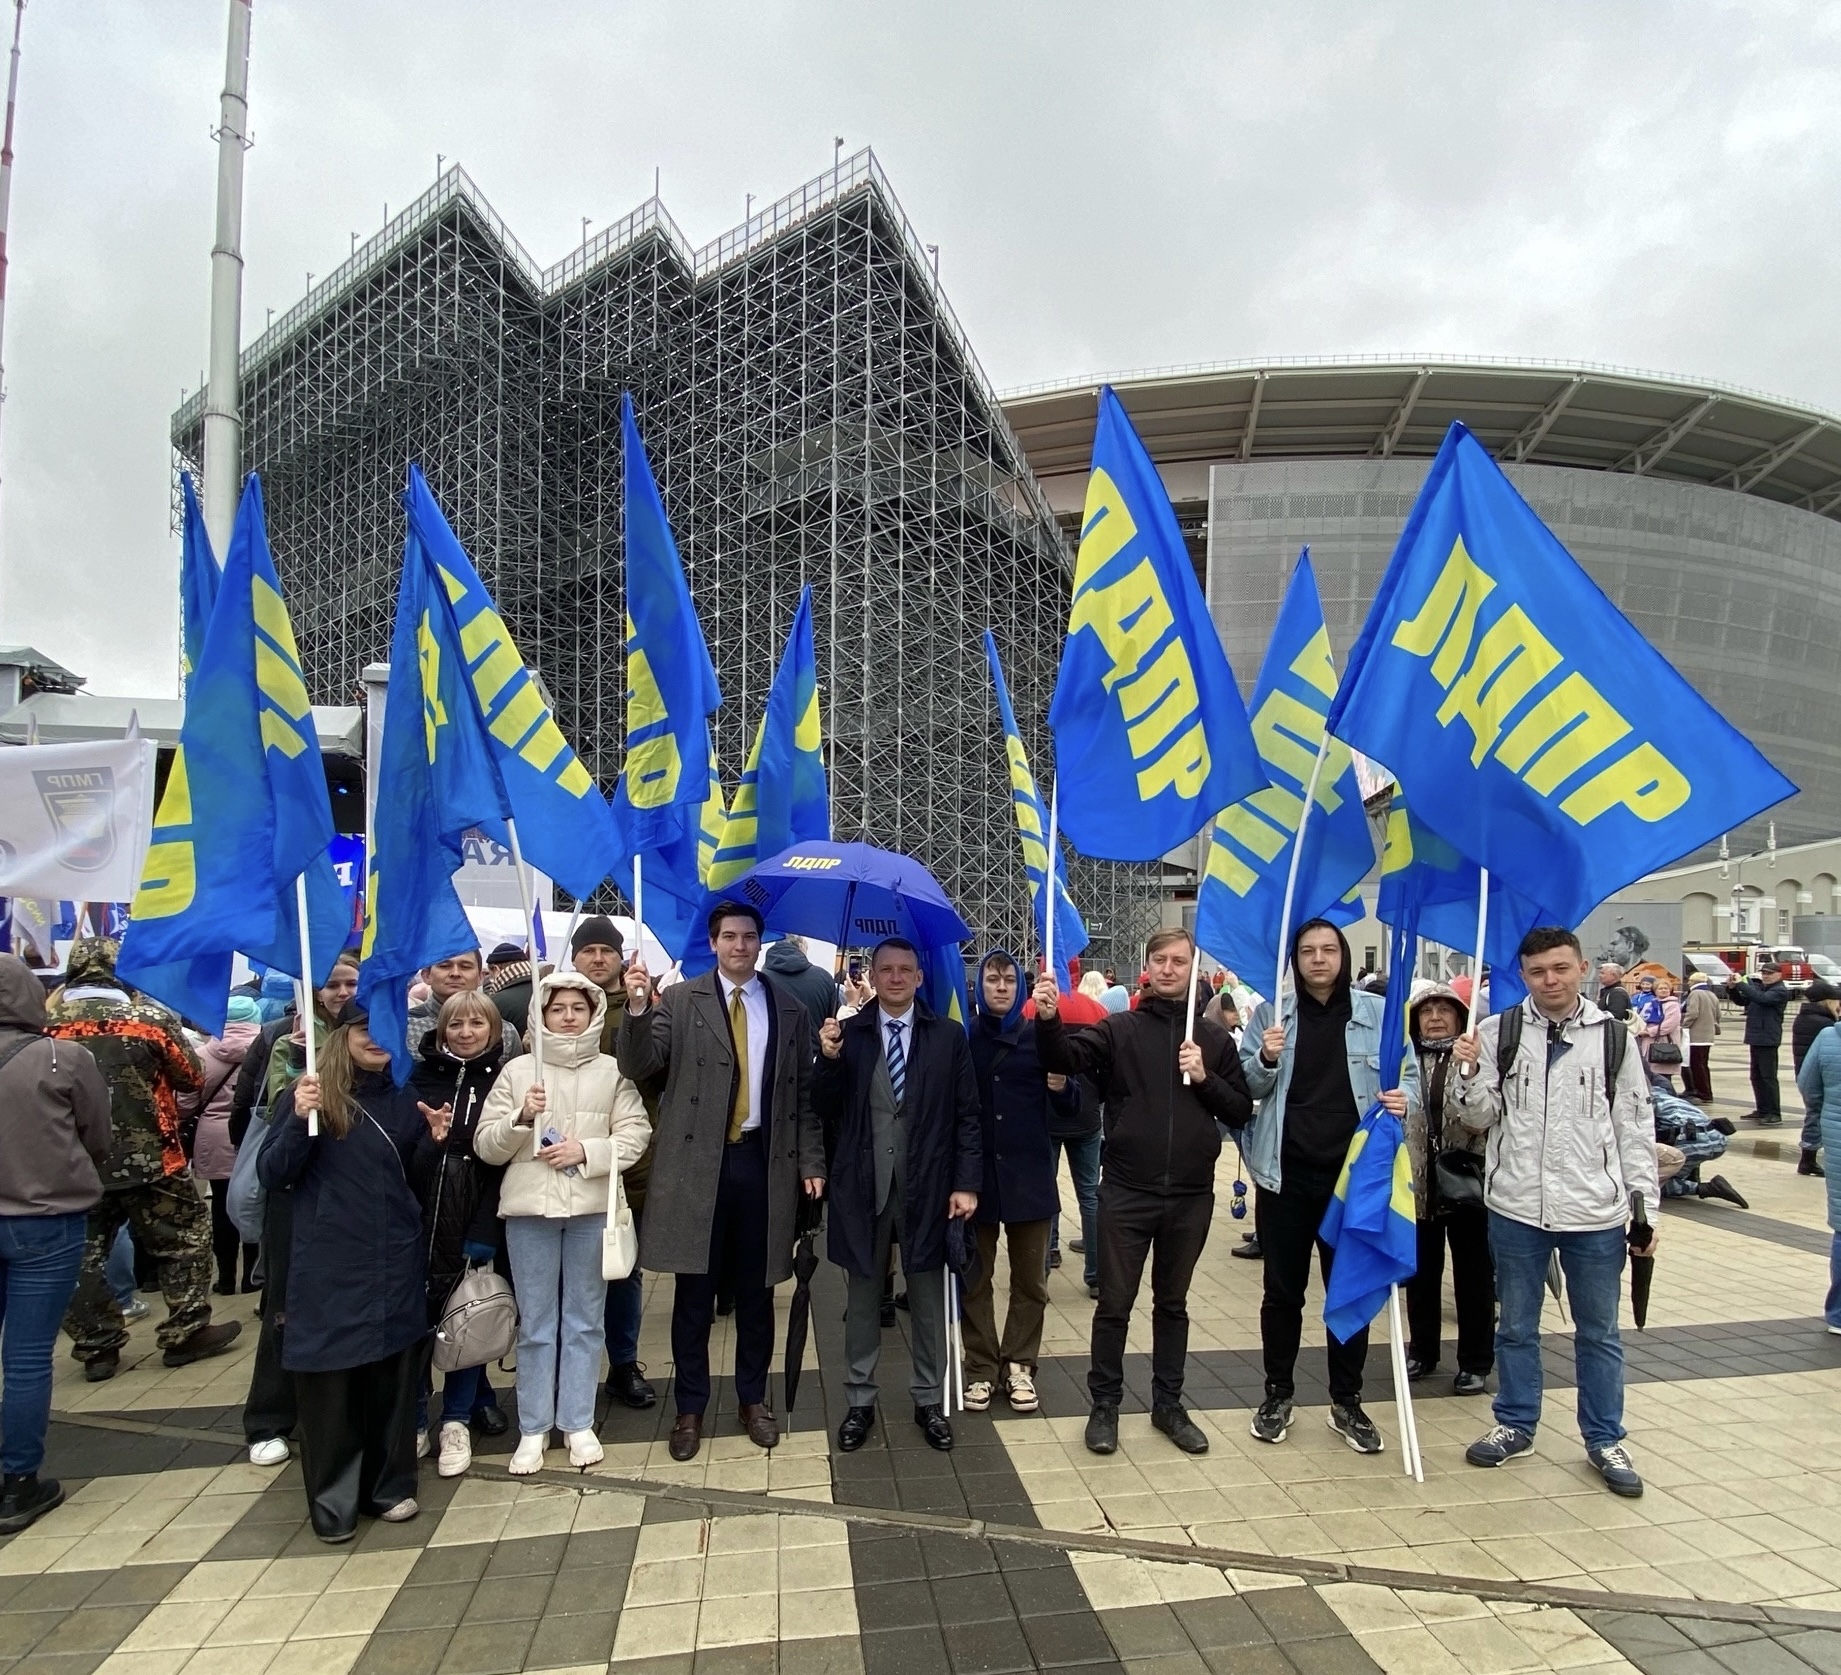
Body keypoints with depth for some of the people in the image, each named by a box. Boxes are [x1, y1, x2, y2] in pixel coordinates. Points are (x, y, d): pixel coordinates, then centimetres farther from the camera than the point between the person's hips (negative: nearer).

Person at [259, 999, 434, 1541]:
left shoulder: (406, 1098, 7)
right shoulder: (309, 1094, -4)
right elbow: (271, 1176, -7)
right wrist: (299, 1120, -23)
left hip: (395, 1262, 3)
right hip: (326, 1265, -3)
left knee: (394, 1374, 10)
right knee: (328, 1381, 2)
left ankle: (391, 1487, 26)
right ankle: (332, 1502, 18)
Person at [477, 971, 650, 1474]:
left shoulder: (612, 1070, 4)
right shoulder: (517, 1070, 4)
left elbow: (635, 1133, -3)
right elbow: (486, 1147, 2)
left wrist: (587, 1152, -16)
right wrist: (521, 1119, -16)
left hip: (593, 1207, 0)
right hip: (529, 1208, 0)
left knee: (585, 1319, 10)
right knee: (535, 1324, 7)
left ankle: (579, 1423, 21)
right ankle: (533, 1429, 19)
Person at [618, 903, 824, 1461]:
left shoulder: (791, 1010, 7)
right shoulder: (679, 1001, 1)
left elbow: (804, 1095, 9)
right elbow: (638, 1066, -10)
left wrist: (811, 1161, 2)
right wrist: (637, 1008, -26)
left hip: (764, 1163, 2)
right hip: (697, 1164, -1)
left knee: (756, 1290, 12)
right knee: (694, 1293, 8)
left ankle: (753, 1399, 30)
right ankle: (690, 1407, 24)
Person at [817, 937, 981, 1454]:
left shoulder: (948, 1036, -1)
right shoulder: (846, 1034, 0)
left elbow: (968, 1116, -1)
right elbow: (826, 1112, -1)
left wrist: (966, 1184, -6)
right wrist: (830, 1060, -17)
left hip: (927, 1187, 0)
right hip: (862, 1186, 0)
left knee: (927, 1299, 12)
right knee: (863, 1297, 14)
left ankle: (929, 1400, 28)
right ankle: (859, 1401, 28)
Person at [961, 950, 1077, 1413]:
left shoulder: (1040, 1035, 1)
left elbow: (1071, 1107, 1)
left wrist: (1061, 1087, -19)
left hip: (1028, 1173, 1)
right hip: (974, 1172, 0)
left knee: (1030, 1279, 10)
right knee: (975, 1279, 9)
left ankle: (1019, 1365, 24)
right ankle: (981, 1367, 22)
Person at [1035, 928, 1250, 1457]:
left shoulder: (1214, 1037, 6)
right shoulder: (1119, 1029, -2)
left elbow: (1241, 1112, 6)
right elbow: (1065, 1059, -17)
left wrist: (1205, 1079, -11)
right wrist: (1048, 1020, -36)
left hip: (1191, 1196, 2)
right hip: (1126, 1193, -2)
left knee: (1172, 1303, 17)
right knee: (1114, 1304, 7)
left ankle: (1168, 1403, 31)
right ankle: (1104, 1404, 22)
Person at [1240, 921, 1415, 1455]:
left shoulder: (1378, 1012, 0)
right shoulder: (1271, 1012, 0)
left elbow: (1409, 1074, 3)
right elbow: (1247, 1086, 0)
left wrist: (1404, 1098, -18)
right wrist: (1266, 1060, -21)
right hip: (1286, 1173, 0)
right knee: (1283, 1289, 10)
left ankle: (1347, 1402, 27)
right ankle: (1277, 1395, 26)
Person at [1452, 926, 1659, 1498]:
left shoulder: (1612, 1036, 0)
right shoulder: (1498, 1033, -1)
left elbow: (1636, 1128, 4)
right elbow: (1480, 1119, -1)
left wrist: (1646, 1205, 3)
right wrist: (1469, 1075, -20)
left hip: (1596, 1213, 0)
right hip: (1516, 1208, 0)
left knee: (1599, 1332, 14)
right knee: (1516, 1326, 14)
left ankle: (1605, 1440, 29)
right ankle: (1514, 1425, 31)